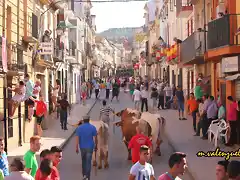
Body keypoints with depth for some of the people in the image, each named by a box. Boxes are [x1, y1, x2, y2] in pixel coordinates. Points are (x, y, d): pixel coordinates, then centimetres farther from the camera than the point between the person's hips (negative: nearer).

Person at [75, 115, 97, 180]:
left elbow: (77, 138, -7)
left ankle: (84, 175, 24)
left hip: (82, 147, 2)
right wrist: (96, 146, 8)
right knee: (88, 162, -1)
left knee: (84, 161, 20)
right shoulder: (93, 127, -6)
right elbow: (95, 138, -4)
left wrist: (77, 147, -2)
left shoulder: (79, 128, -3)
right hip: (90, 147, -2)